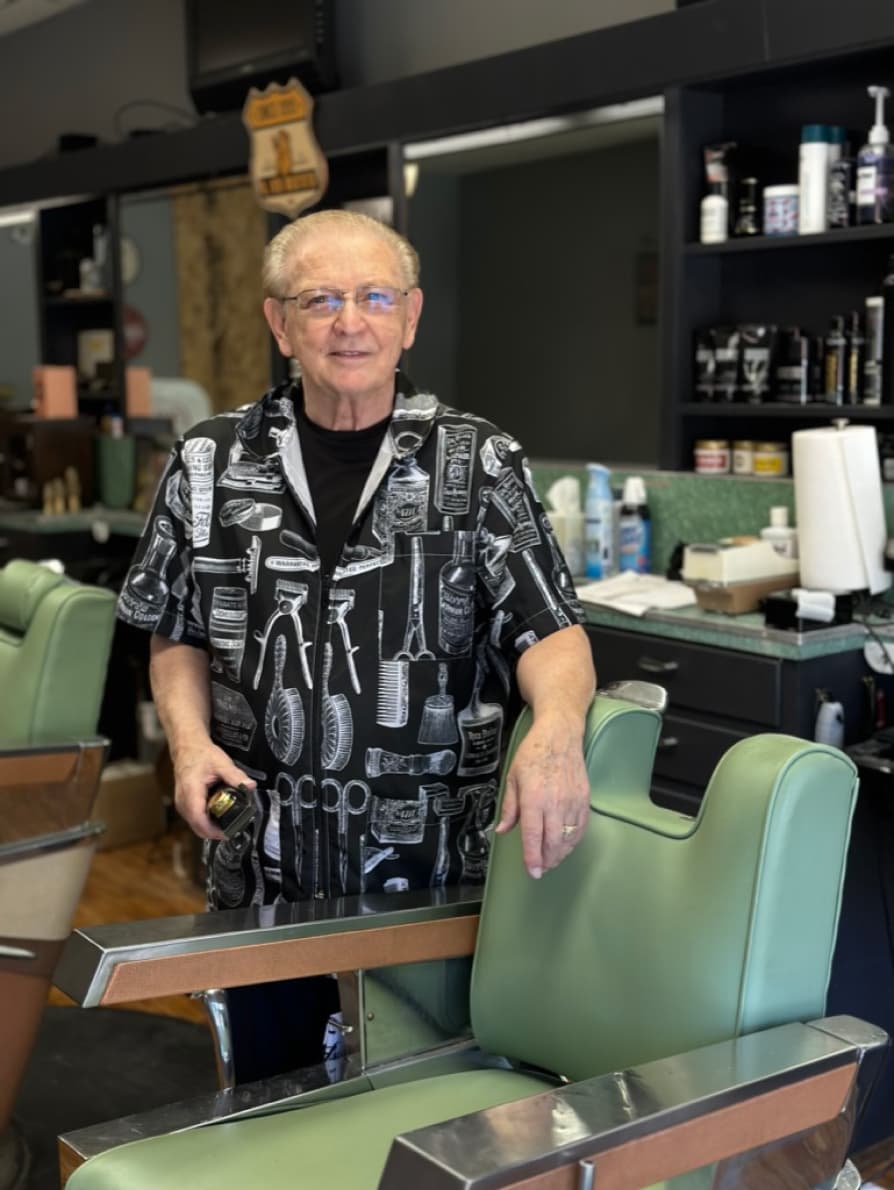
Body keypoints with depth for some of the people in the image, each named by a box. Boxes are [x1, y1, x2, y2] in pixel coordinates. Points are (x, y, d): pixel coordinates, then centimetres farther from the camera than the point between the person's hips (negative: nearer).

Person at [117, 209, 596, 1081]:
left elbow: (546, 625, -10)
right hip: (267, 874, 2)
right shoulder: (212, 462, 2)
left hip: (441, 873, -1)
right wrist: (190, 737, -8)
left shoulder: (476, 463, -3)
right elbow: (178, 634, 10)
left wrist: (556, 727, -31)